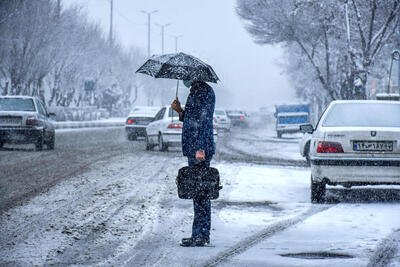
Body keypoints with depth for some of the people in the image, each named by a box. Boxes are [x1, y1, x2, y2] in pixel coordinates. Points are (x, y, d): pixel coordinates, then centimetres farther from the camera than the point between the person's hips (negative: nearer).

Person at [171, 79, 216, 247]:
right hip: (193, 150, 10)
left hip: (200, 151, -10)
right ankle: (202, 235, 17)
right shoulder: (195, 92, 19)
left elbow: (204, 122, -19)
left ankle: (200, 236, -8)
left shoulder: (205, 91, -11)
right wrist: (180, 111, 11)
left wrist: (200, 148, -24)